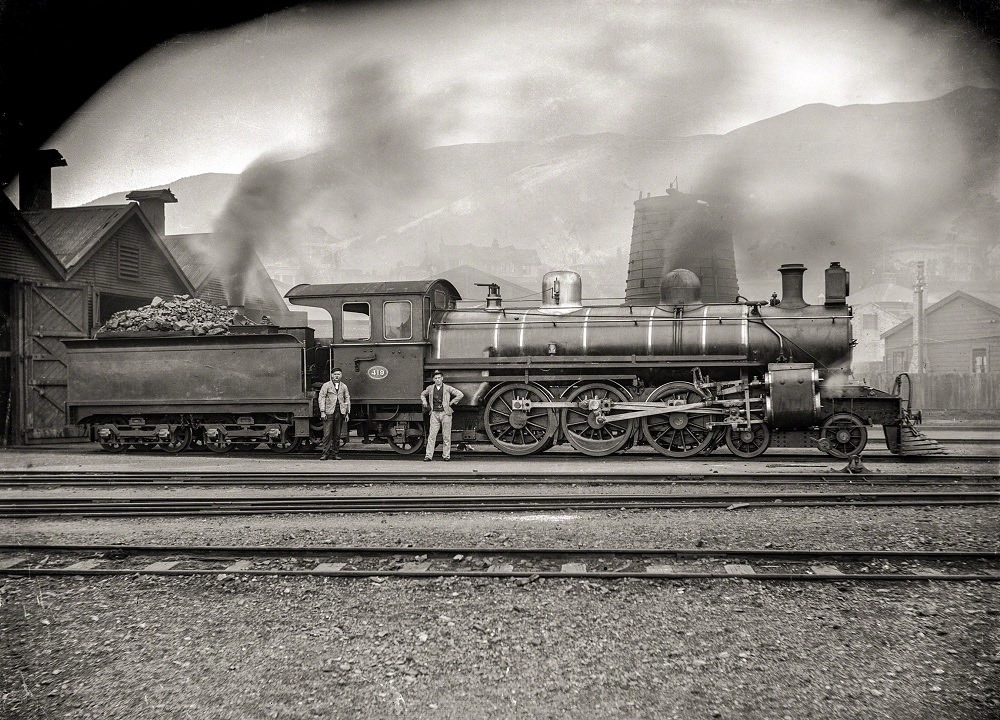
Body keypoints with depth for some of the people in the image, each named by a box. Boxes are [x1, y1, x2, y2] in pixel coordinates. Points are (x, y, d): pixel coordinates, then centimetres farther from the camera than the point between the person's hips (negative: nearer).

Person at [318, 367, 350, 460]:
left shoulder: (344, 386, 14)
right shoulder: (326, 385, 5)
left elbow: (347, 399, 16)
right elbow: (321, 398, 0)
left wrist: (347, 413, 10)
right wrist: (322, 412, -8)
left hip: (340, 413, 3)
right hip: (329, 412, -3)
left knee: (337, 435, 6)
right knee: (327, 434, -6)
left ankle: (335, 453, 12)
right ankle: (326, 453, -2)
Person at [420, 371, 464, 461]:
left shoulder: (447, 388, -1)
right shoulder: (430, 388, 7)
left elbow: (460, 395, -1)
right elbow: (422, 395, 28)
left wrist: (451, 403, -1)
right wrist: (424, 403, 12)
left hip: (445, 413, -2)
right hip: (434, 414, 2)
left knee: (446, 436, 3)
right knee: (432, 435, -4)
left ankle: (446, 455, 11)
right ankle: (428, 456, -3)